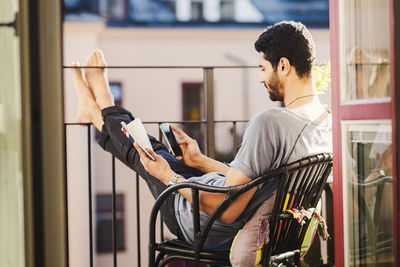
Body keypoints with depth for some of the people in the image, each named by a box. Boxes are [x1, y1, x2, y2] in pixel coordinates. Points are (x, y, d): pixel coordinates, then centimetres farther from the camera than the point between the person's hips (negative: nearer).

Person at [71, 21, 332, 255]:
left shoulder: (269, 123, -33)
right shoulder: (328, 123, -5)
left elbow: (225, 211, -30)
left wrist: (169, 178, -15)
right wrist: (202, 161, 19)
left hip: (213, 234, -7)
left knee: (146, 157, 19)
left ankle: (102, 111, 47)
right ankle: (102, 114, 49)